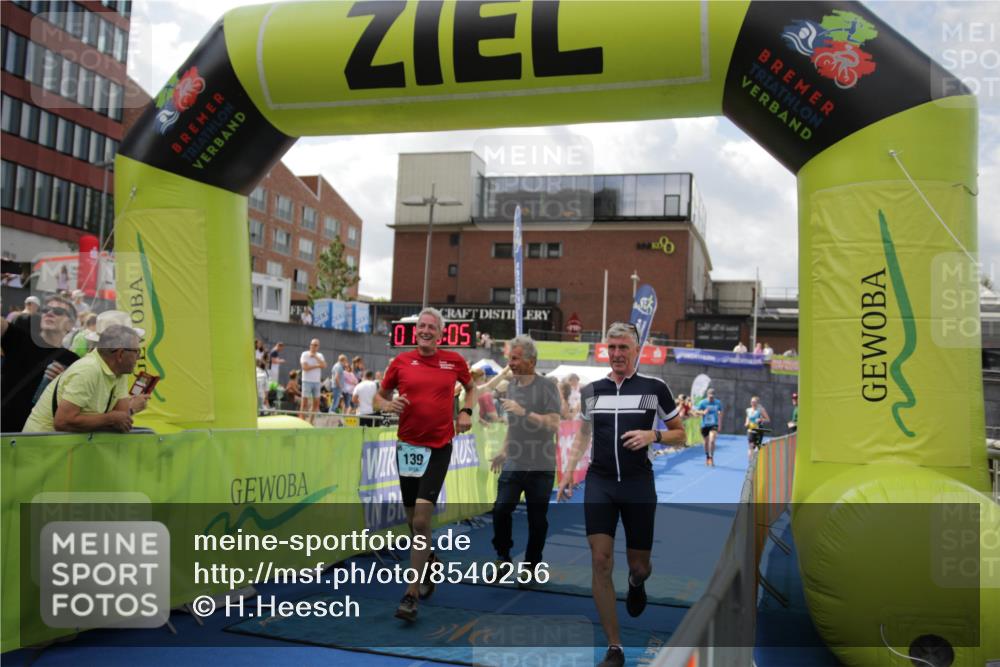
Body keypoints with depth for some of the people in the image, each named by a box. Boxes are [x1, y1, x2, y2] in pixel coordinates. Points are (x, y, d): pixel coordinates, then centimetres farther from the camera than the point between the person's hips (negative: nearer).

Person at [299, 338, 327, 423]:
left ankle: (311, 421, 13)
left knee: (316, 403, 4)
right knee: (305, 402, -9)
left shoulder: (320, 355, 13)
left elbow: (324, 365, -5)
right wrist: (317, 366, -7)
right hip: (307, 381, -5)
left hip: (317, 382, 5)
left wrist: (315, 357, -11)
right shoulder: (305, 354, -2)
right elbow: (305, 367, -15)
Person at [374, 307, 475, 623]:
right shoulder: (401, 361, 1)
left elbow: (471, 387, 20)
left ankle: (411, 595, -4)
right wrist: (388, 404, -11)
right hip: (408, 446, 2)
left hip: (439, 448, -2)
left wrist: (466, 411, 2)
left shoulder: (454, 360, 1)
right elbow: (380, 396, 11)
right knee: (413, 519, 13)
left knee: (421, 519, -11)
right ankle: (429, 560, 43)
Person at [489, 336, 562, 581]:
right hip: (513, 464, 5)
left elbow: (554, 424, -16)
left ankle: (531, 566, 20)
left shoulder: (546, 386, -9)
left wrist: (524, 412, -23)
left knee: (537, 519, 4)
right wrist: (504, 452, 17)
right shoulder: (511, 386, 10)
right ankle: (503, 557, 14)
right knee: (501, 509, -4)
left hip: (540, 467, -5)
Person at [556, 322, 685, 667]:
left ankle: (636, 583, 48)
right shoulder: (590, 390, 7)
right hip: (599, 483, 2)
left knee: (639, 565, 7)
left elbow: (680, 434, 4)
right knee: (601, 561, -9)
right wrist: (568, 472, 12)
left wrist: (653, 435, -15)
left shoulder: (655, 387, -2)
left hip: (638, 484, -1)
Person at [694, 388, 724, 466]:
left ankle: (711, 458, -11)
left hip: (714, 425, 0)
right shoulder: (702, 402, -6)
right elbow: (696, 412, -6)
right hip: (704, 425, 0)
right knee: (706, 442, 9)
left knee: (712, 441, -20)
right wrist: (703, 412, -26)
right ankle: (707, 458, 30)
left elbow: (720, 413, 13)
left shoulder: (718, 403, 1)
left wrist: (720, 426, 12)